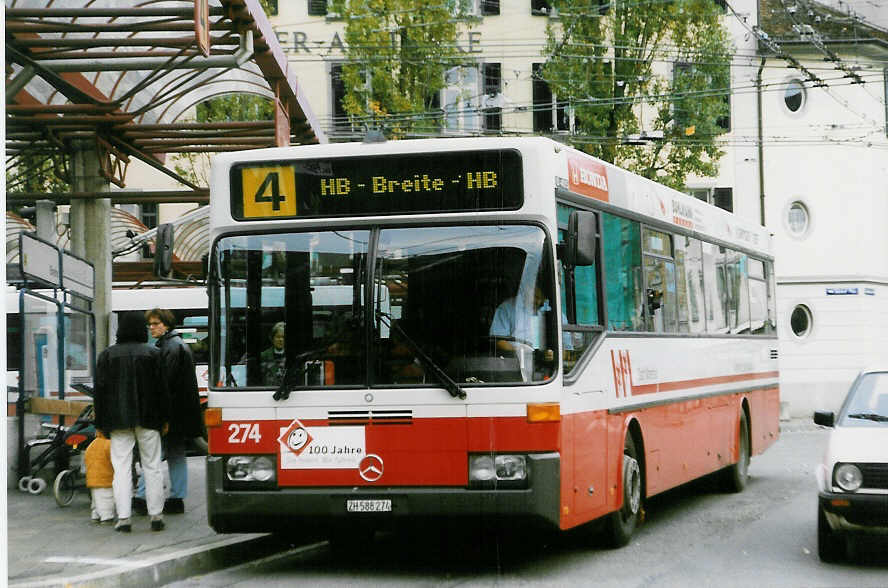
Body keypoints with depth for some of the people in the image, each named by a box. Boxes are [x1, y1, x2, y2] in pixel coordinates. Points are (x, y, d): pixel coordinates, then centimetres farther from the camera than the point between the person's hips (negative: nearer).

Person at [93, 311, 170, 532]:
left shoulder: (107, 355, 2)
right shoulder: (153, 354, 0)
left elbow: (99, 391, 1)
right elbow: (161, 389, 0)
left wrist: (100, 423, 6)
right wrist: (164, 419, 8)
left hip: (118, 420, 0)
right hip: (148, 421, 0)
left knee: (121, 467, 0)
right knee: (152, 466, 7)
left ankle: (124, 518, -5)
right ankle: (156, 516, 7)